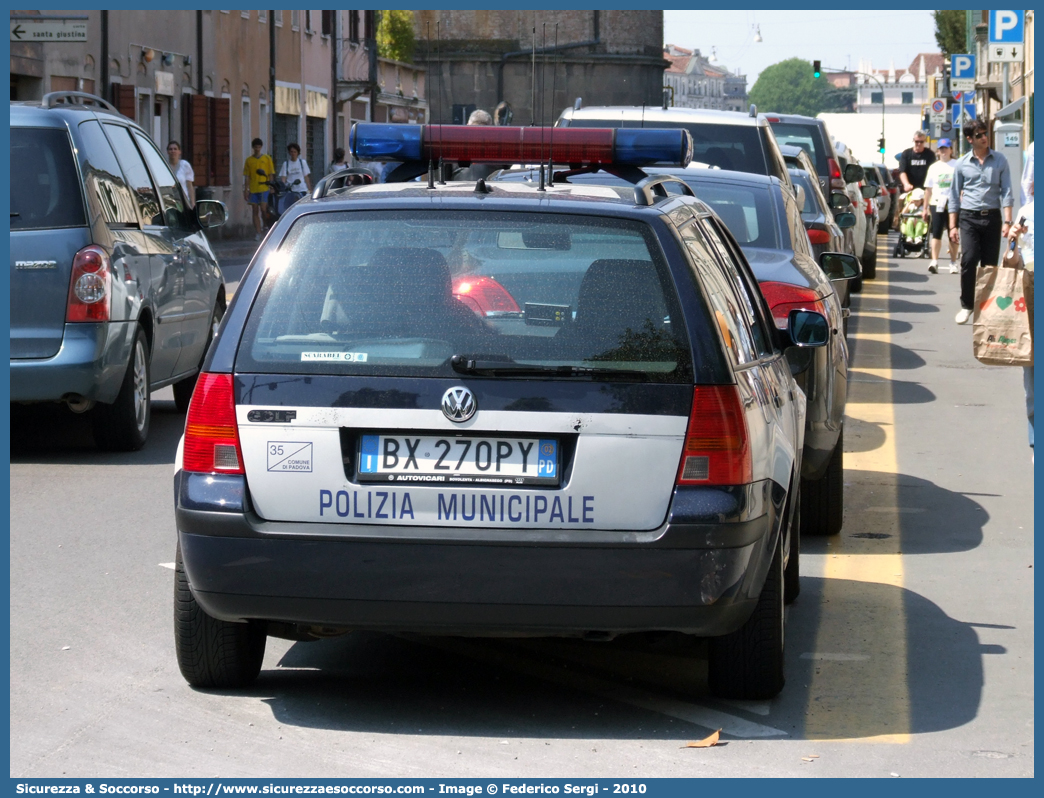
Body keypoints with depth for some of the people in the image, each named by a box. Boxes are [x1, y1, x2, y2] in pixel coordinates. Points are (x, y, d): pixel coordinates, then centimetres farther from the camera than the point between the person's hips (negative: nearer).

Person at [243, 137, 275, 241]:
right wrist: (245, 190, 5)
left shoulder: (267, 158, 5)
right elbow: (247, 177, 10)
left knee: (263, 209, -12)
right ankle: (257, 233, 6)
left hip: (264, 189, -2)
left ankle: (266, 227, 10)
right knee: (255, 211, 3)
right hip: (253, 189, 2)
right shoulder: (249, 160, 9)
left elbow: (271, 174, 5)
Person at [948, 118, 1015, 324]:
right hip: (969, 217, 0)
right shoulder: (962, 164, 6)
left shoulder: (999, 161, 5)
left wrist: (1007, 221, -8)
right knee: (969, 260, -13)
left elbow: (1006, 192, 2)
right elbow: (954, 196, 10)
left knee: (990, 264, 1)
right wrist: (953, 226, 6)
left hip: (992, 217, 0)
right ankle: (966, 306, -3)